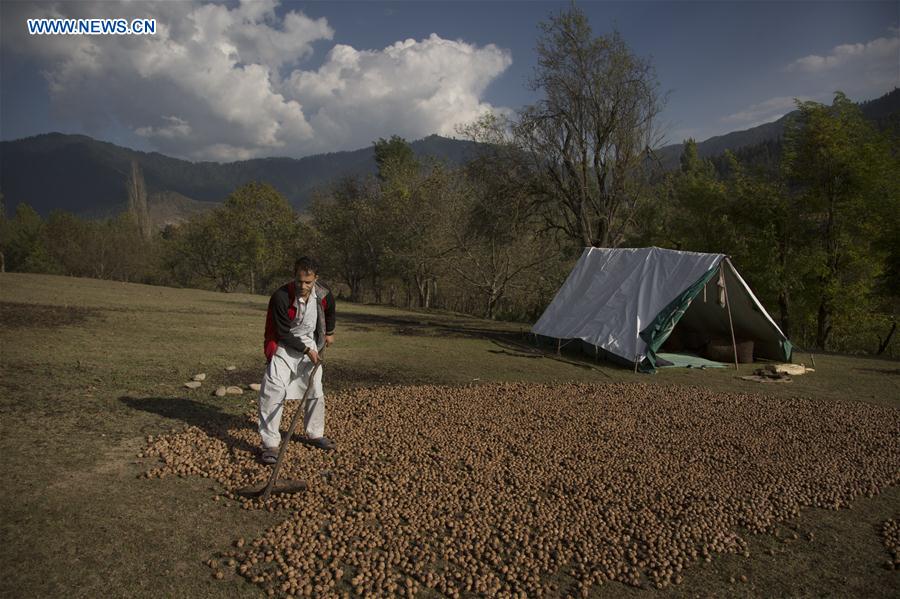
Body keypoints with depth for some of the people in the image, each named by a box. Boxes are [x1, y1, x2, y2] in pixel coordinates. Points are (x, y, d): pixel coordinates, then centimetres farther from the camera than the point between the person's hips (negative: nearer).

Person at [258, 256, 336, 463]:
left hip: (310, 345, 5)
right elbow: (284, 333, -23)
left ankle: (315, 434, 30)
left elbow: (329, 310, 11)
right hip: (283, 345, -5)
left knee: (315, 391, 10)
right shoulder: (281, 297, -29)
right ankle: (271, 443, -10)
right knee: (273, 389, -18)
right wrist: (306, 350, -21)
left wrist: (329, 332, 20)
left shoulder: (323, 295, -15)